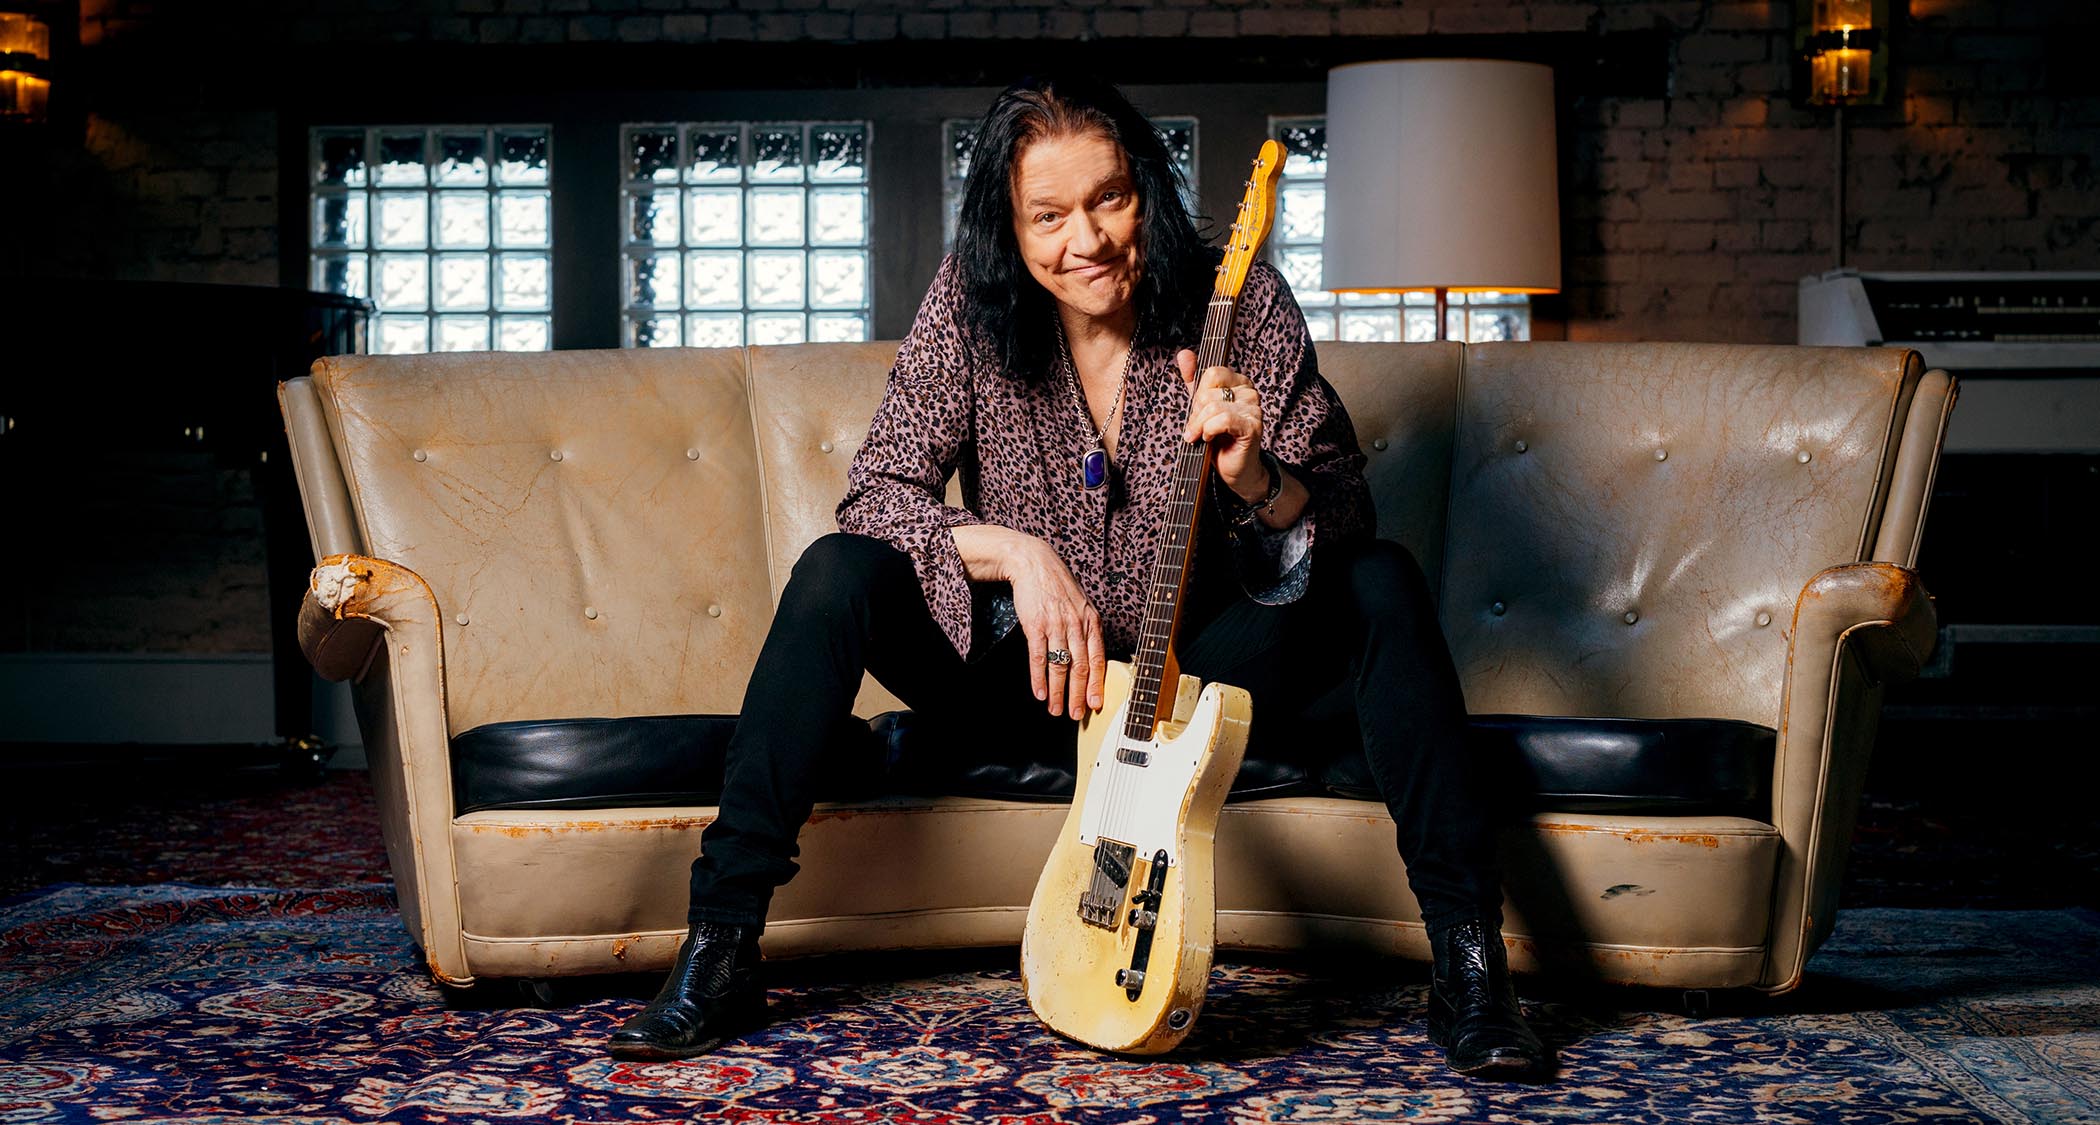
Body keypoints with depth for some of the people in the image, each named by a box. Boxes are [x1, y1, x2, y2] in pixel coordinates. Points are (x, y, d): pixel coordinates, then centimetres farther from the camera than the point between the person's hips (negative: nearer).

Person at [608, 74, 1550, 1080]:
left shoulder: (1238, 304, -12)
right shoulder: (972, 305, -9)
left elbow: (1347, 522, -14)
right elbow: (876, 491, -12)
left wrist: (1257, 480, -36)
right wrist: (1018, 553, -28)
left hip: (1200, 672, 0)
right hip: (1025, 672, 1)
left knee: (1383, 583, -23)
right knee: (838, 575, -22)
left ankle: (1468, 966, -20)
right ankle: (719, 952, -17)